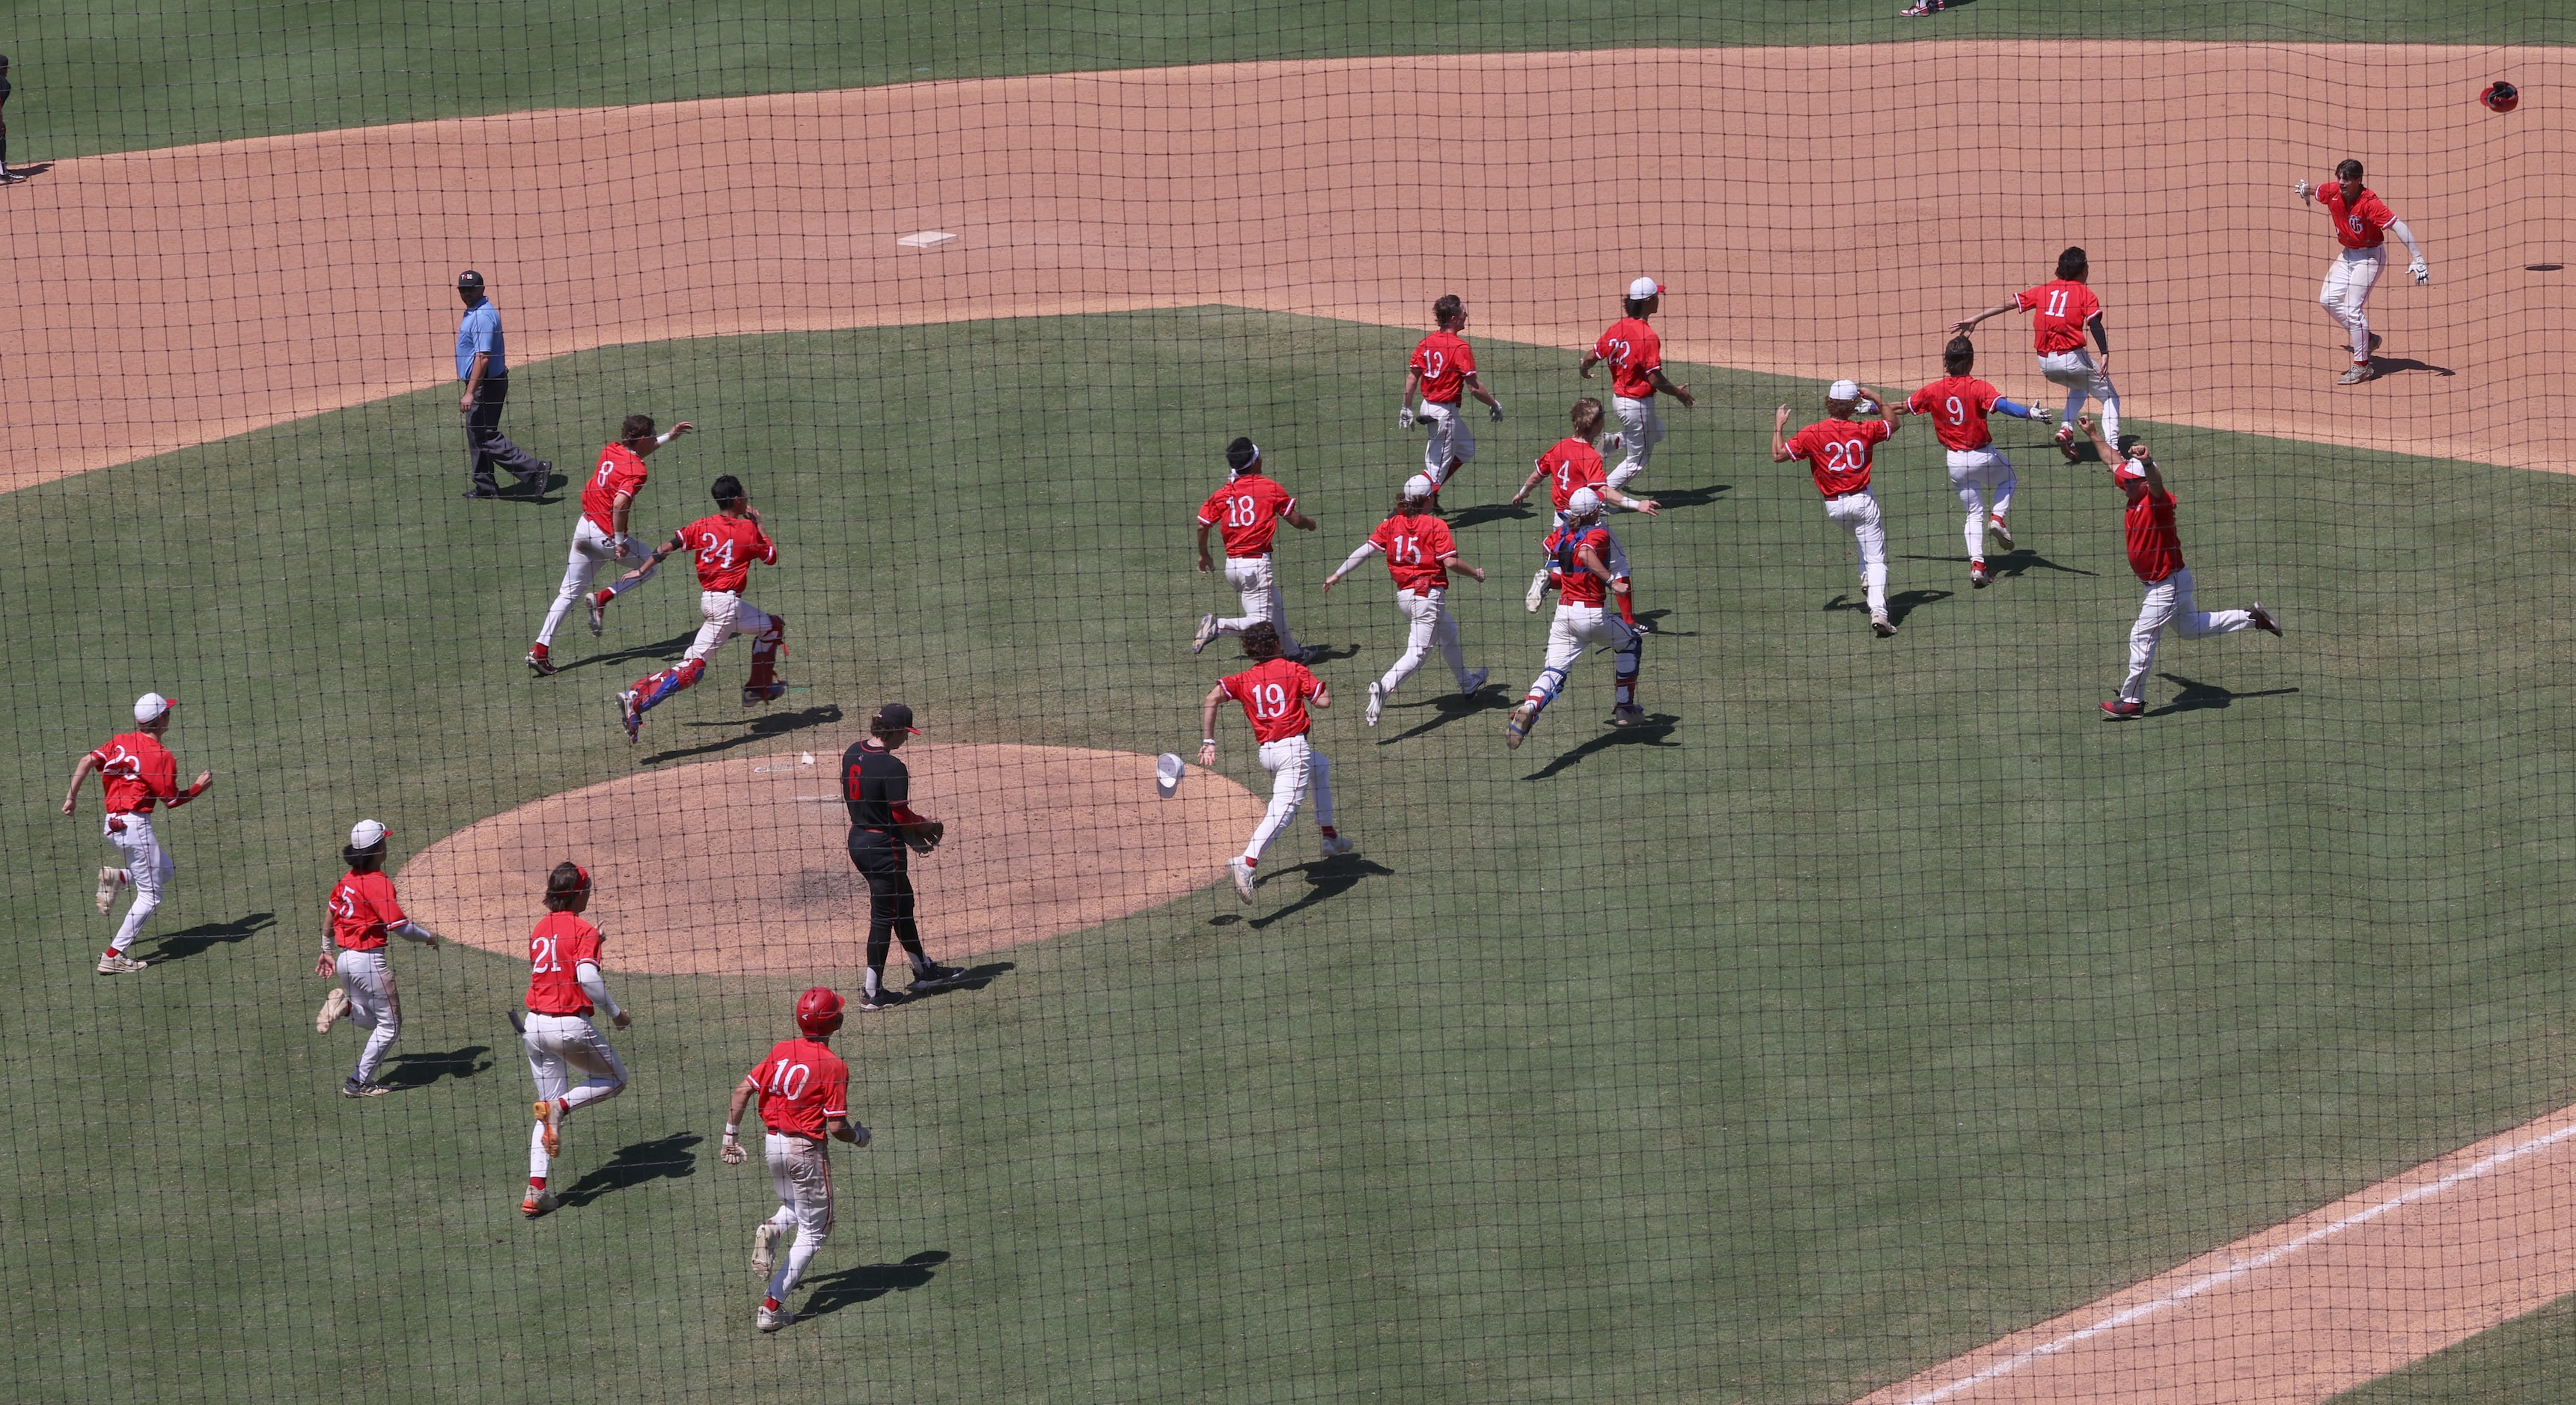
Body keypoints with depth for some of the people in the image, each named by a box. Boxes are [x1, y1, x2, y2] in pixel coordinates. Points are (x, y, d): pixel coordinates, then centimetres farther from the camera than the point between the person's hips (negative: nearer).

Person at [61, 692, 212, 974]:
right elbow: (171, 800, -5)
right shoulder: (162, 756, -11)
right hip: (135, 824, -8)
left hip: (111, 823, 8)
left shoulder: (120, 741, 8)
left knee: (166, 871, 24)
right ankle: (113, 956, -4)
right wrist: (199, 787, 9)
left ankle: (116, 876, 4)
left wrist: (71, 797, 5)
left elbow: (86, 762, -1)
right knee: (150, 894, 0)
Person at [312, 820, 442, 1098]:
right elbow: (401, 927, -20)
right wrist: (429, 937, -3)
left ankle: (344, 1006, -4)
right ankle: (359, 1083, 4)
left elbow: (330, 918, 18)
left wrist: (327, 952, 31)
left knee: (372, 1020, 24)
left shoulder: (347, 880, 7)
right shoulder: (378, 883, -17)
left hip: (344, 959, 8)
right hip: (369, 959, -8)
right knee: (389, 1026, 6)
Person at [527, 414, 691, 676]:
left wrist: (669, 437, 37)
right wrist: (620, 542, -22)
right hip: (607, 536, -7)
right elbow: (620, 503, -30)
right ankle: (602, 599, 2)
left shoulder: (611, 450, 8)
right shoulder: (636, 470, -16)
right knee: (651, 565, 17)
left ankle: (540, 651, 4)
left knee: (569, 593, 10)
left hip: (585, 527, 7)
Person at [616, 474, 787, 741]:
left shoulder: (701, 527, 7)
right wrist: (758, 524, 17)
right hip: (727, 603, -7)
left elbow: (667, 547, -3)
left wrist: (642, 571, 0)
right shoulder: (748, 529, -5)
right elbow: (772, 557, 8)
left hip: (707, 598, 7)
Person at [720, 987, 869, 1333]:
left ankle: (772, 1229, -4)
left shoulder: (780, 1051, 0)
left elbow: (742, 1091, 0)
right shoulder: (833, 1067, -15)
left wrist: (731, 1135, 10)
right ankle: (771, 1308, -2)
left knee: (795, 1209, 32)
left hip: (772, 1144, 6)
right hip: (807, 1149, -6)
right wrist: (858, 1137, 4)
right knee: (813, 1231, 8)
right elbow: (836, 1126, -17)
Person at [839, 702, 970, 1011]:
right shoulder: (892, 768, -24)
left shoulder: (853, 752, 2)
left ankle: (925, 972, 35)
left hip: (858, 840, 9)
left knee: (903, 904, 22)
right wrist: (927, 825, 0)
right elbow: (901, 816, -21)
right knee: (884, 915, 3)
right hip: (884, 847, -9)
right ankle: (872, 993, 8)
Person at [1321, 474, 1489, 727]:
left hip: (1404, 596, 7)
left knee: (1449, 629, 31)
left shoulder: (1392, 524, 5)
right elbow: (1451, 562, -15)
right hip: (1428, 595, -7)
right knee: (1417, 653, -11)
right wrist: (1475, 574, 2)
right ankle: (1384, 687, -36)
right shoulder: (1436, 525, -9)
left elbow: (1366, 550, -1)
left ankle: (1466, 683, 46)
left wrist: (1337, 576, 3)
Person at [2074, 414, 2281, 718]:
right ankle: (2253, 617, 33)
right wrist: (2093, 435, 22)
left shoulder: (2157, 500, -25)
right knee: (2191, 628, 25)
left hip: (2168, 584, -10)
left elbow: (2156, 481, -51)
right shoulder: (2136, 497, 0)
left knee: (2142, 635, -7)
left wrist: (2147, 462, -72)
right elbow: (2115, 462, 15)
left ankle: (2132, 701, 1)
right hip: (2161, 582, 10)